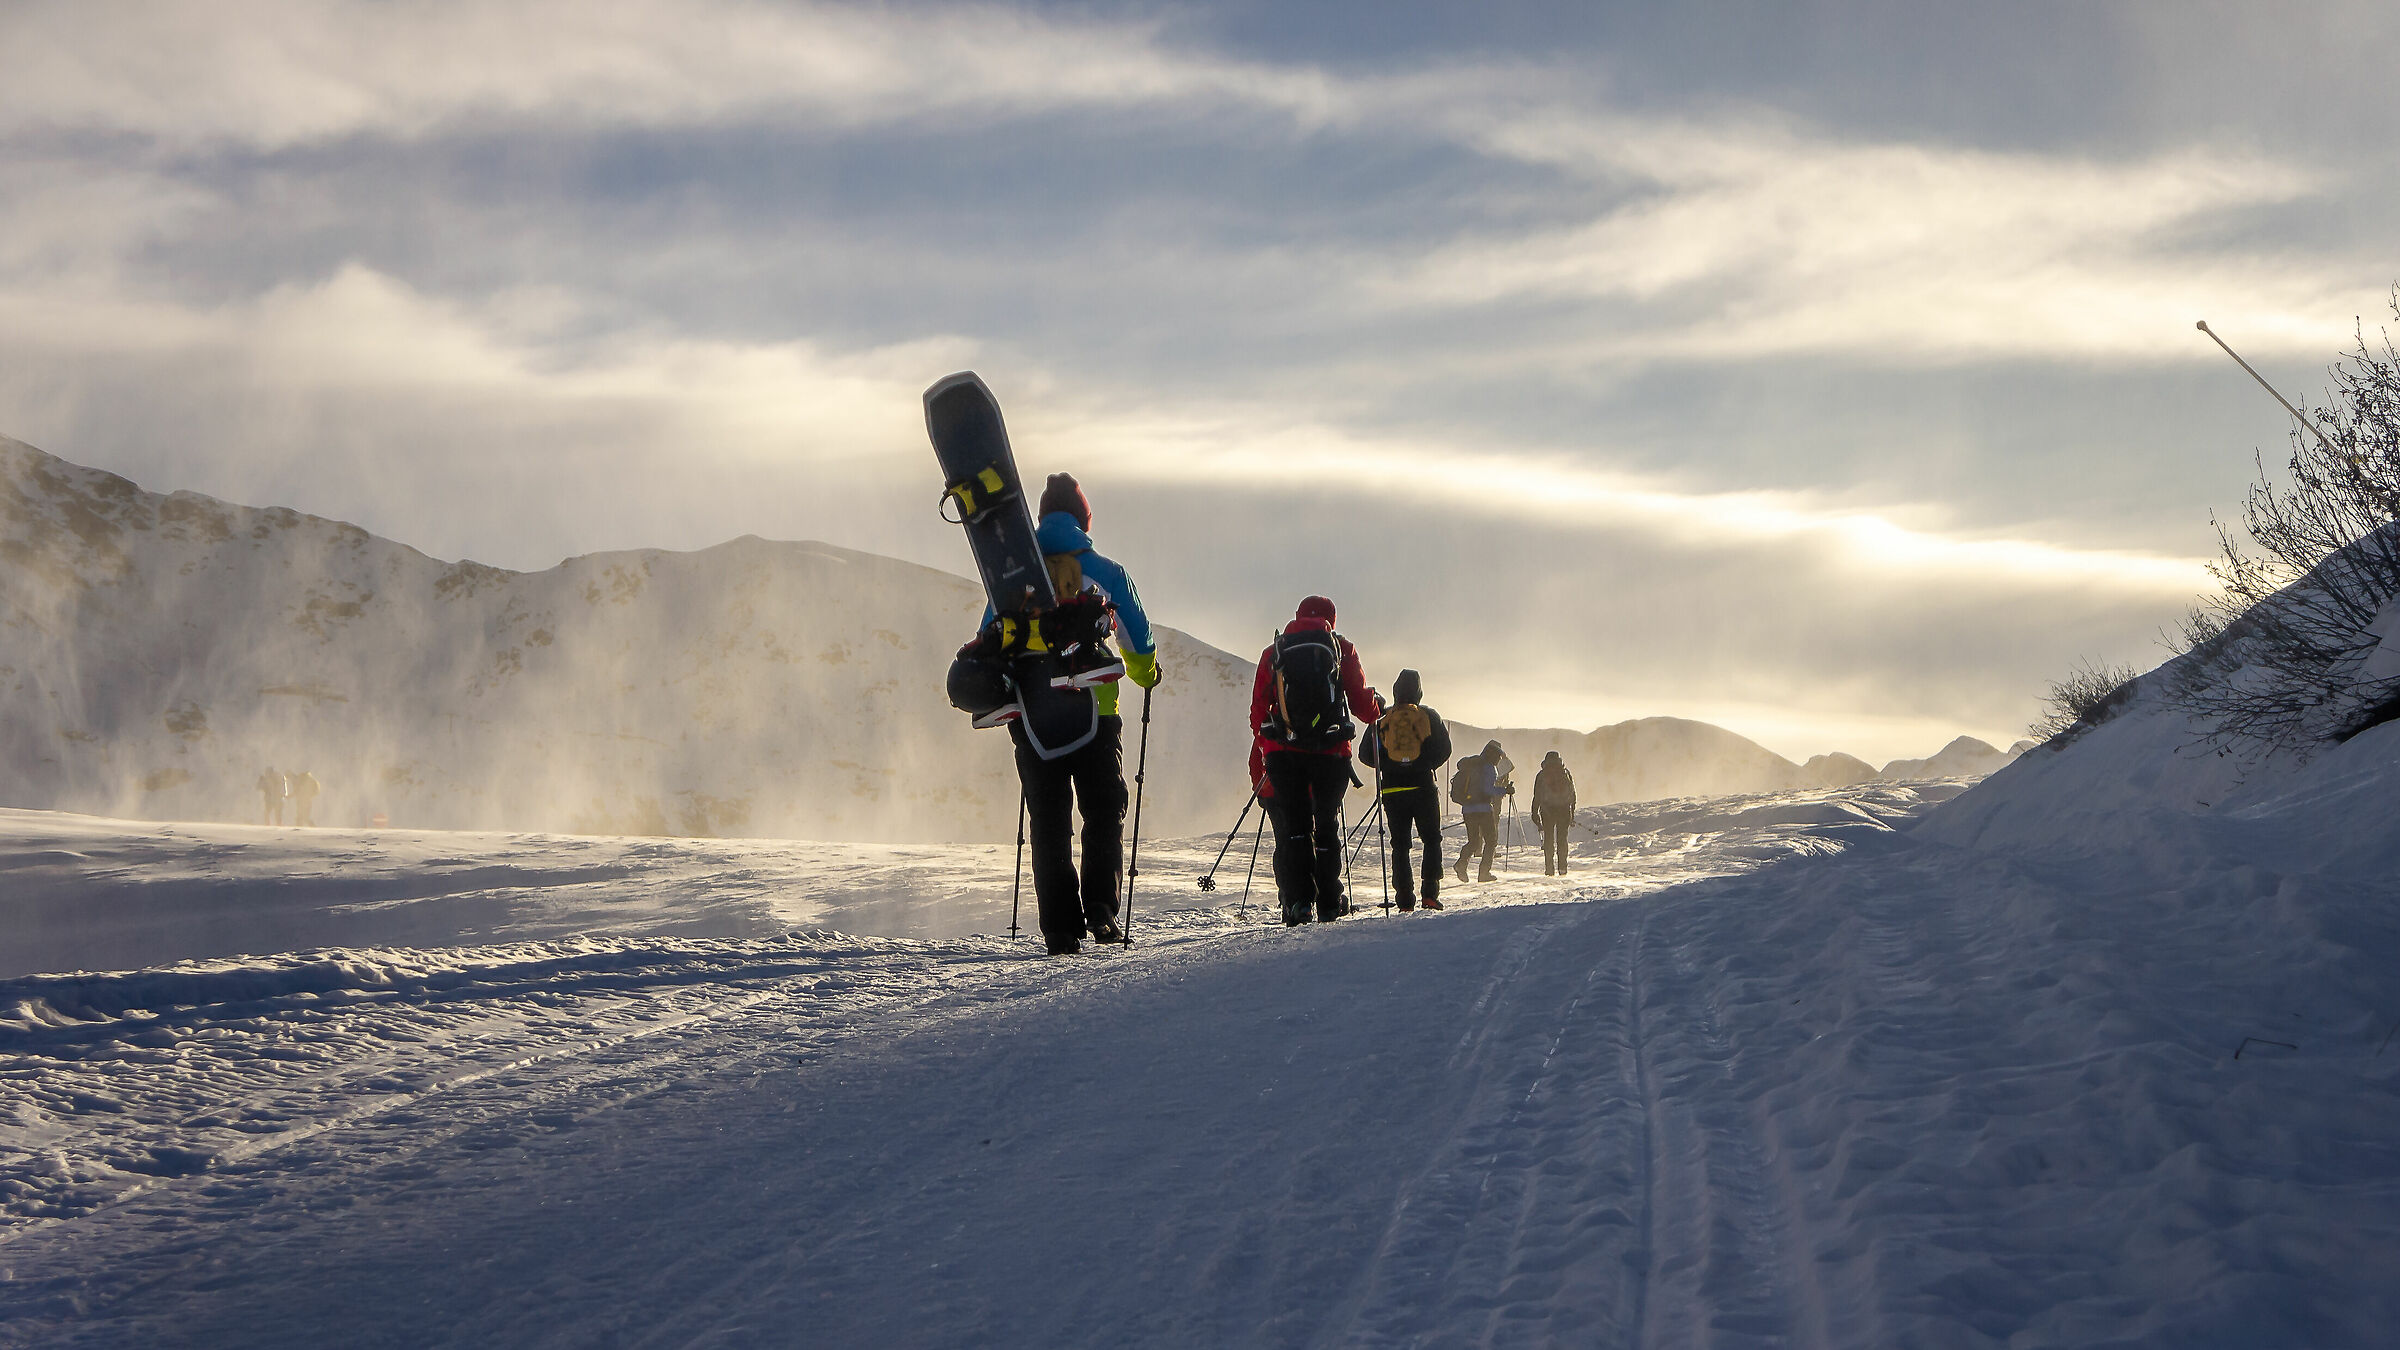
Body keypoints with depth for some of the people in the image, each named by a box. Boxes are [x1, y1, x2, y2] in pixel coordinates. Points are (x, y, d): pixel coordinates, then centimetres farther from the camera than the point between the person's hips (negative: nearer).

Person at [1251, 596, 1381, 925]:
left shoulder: (1273, 651, 10)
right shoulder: (1340, 647, 6)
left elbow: (1258, 709, 9)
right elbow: (1362, 705, 4)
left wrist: (1265, 748, 23)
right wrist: (1378, 704, 27)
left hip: (1284, 751, 1)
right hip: (1331, 752, -1)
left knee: (1293, 825, 7)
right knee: (1327, 824, 13)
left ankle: (1299, 900, -7)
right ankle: (1329, 904, 16)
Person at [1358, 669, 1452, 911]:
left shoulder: (1382, 718, 3)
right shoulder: (1429, 716, 1)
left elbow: (1365, 753, 1)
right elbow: (1444, 750, -3)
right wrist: (1423, 765, 10)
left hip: (1392, 789, 1)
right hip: (1423, 788, -1)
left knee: (1400, 845, 6)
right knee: (1432, 840, 12)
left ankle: (1405, 900, -1)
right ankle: (1430, 894, 0)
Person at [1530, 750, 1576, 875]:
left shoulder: (1541, 776, 1)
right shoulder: (1566, 774, 7)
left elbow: (1537, 796, 1)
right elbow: (1573, 795, 10)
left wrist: (1535, 814, 6)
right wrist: (1572, 813, 17)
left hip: (1547, 810, -2)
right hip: (1564, 810, 2)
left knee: (1548, 838, 4)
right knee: (1562, 839, 8)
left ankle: (1549, 869, -2)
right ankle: (1562, 868, 5)